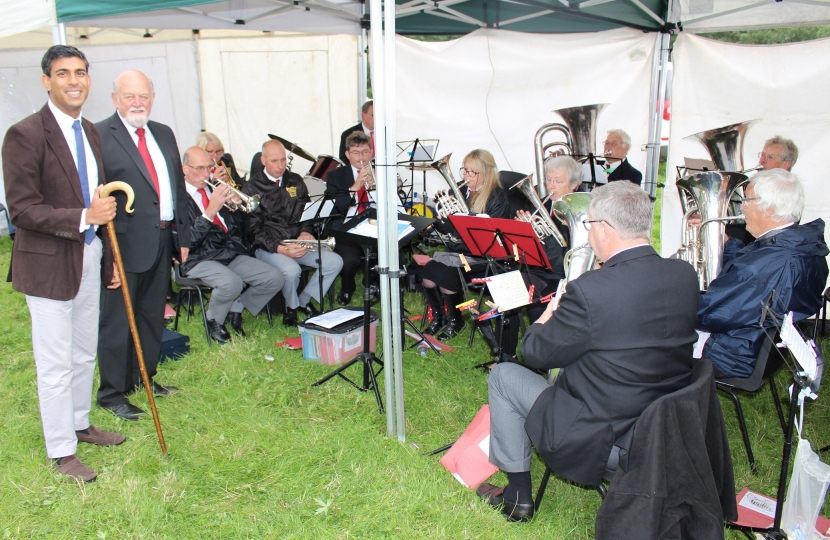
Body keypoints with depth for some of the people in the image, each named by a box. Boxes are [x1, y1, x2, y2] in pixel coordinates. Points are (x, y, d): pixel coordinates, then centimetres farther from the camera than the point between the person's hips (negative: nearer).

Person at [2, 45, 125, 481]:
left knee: (84, 353, 19)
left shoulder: (90, 131, 9)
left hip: (89, 258, 7)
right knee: (56, 363, 3)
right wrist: (84, 217, -28)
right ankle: (62, 452, 18)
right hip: (49, 263, -7)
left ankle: (80, 425, 37)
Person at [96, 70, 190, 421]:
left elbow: (178, 185, 16)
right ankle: (112, 392, 18)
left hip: (161, 242, 7)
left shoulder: (164, 134, 13)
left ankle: (145, 378, 34)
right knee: (118, 320, 4)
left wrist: (183, 234, 13)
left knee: (153, 316, 18)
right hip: (124, 244, -7)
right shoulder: (99, 136, -10)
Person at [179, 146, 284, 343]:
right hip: (199, 259, -6)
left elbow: (236, 229, 14)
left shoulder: (214, 189, 14)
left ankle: (235, 309, 13)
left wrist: (236, 206, -6)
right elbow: (189, 240, -18)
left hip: (231, 253, 6)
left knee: (275, 279, -11)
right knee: (232, 283, -35)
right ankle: (213, 321, -2)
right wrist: (210, 211, -25)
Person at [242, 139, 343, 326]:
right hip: (268, 247, -5)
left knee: (335, 261, -16)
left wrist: (306, 231, -5)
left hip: (297, 243, 5)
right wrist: (279, 248, -20)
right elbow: (253, 229, -8)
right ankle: (291, 307, -1)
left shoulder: (295, 181, 13)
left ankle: (305, 301, 4)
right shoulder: (252, 188, -2)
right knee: (291, 270, -35)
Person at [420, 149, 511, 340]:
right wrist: (441, 211, -9)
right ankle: (438, 317, 7)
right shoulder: (461, 191, 9)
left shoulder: (497, 198, -8)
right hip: (456, 250, 6)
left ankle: (456, 320, 0)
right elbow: (446, 228, 11)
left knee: (445, 275, -26)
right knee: (426, 272, -17)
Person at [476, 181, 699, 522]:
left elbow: (535, 353, -13)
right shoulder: (685, 276, -6)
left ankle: (518, 496, 23)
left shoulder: (590, 291, -27)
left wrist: (546, 319, 7)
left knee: (503, 375, 11)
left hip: (603, 443, -7)